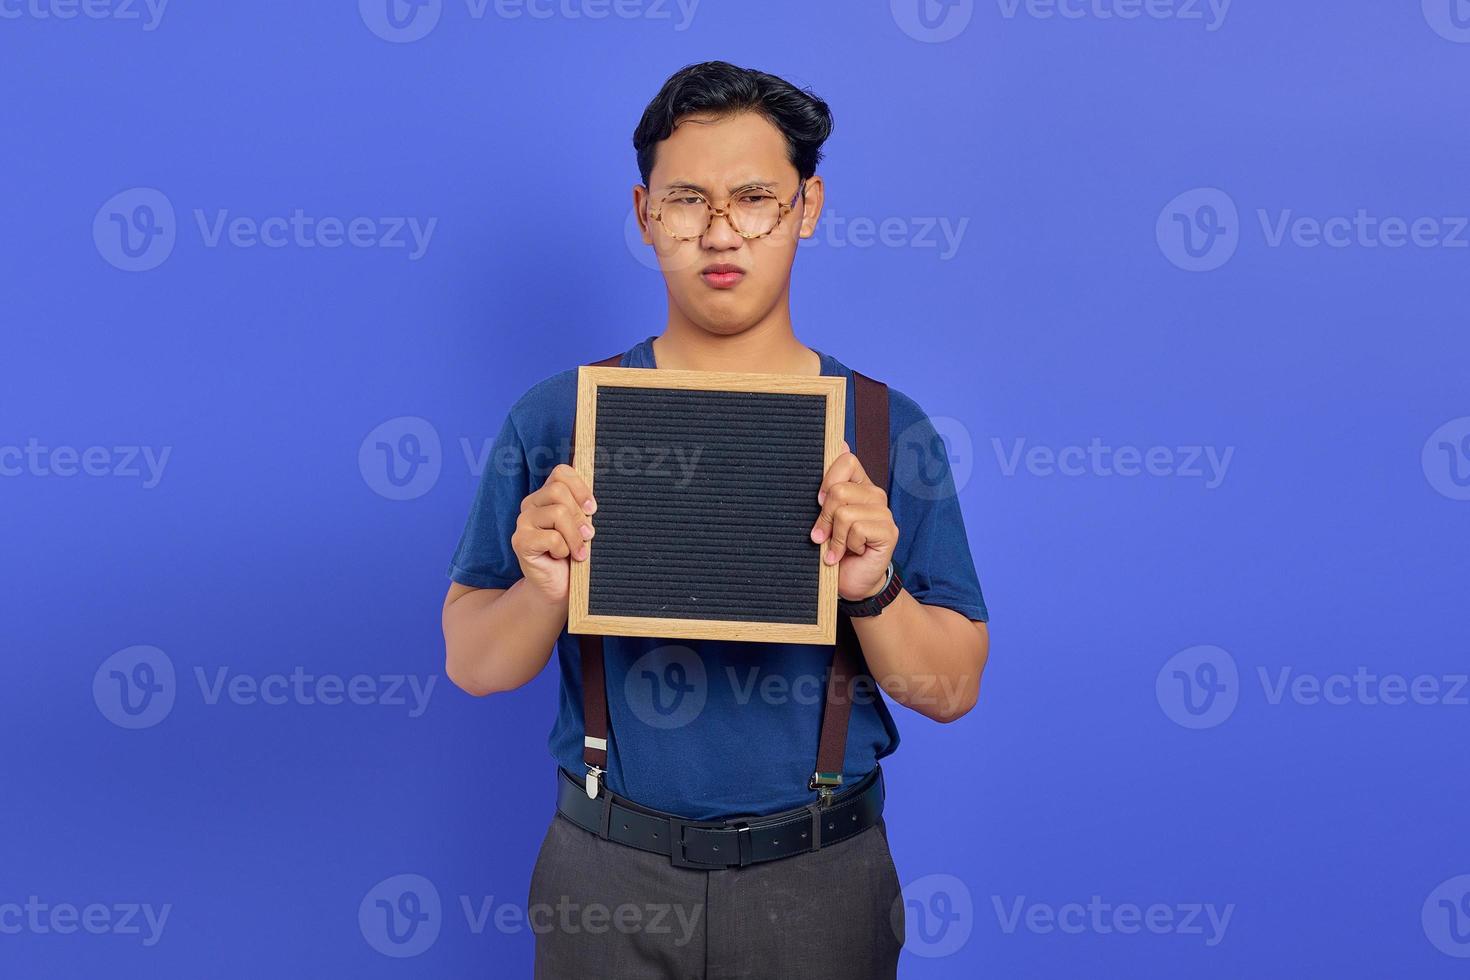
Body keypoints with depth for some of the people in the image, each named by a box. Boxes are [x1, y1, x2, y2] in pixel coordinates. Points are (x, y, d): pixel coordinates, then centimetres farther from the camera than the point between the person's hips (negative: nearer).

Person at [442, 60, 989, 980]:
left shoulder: (885, 427, -4)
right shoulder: (557, 417, -4)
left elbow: (953, 690, -3)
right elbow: (471, 663, -1)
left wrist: (873, 590, -22)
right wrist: (544, 592, -21)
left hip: (817, 879, 0)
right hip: (607, 879, 0)